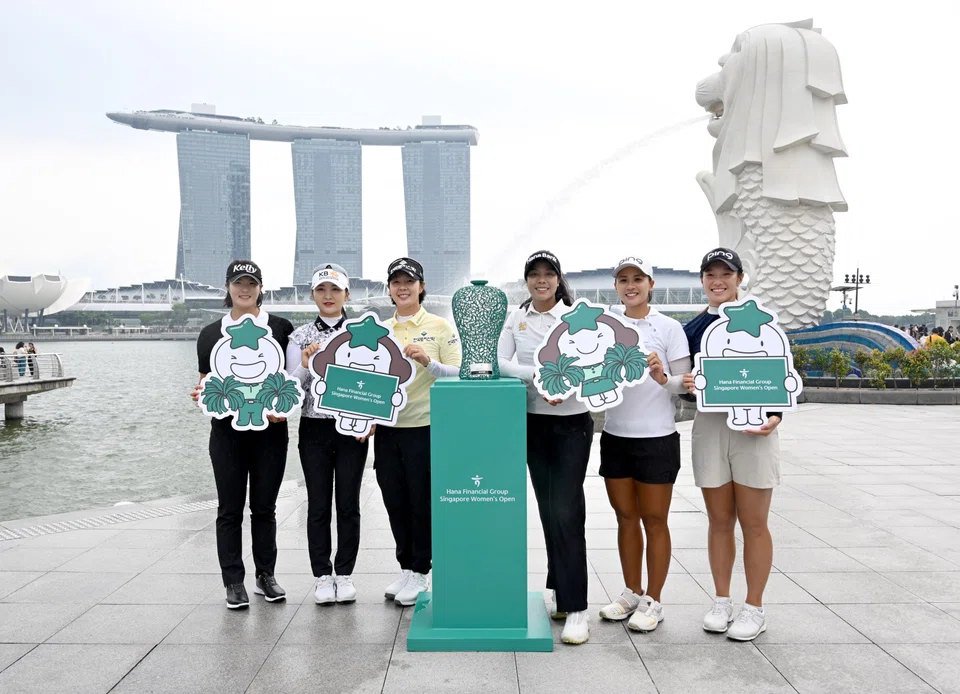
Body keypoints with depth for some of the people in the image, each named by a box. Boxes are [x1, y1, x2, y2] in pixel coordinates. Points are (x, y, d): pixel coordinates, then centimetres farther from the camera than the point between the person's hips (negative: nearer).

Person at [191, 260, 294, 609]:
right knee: (230, 509, 5)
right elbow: (206, 382, 11)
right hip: (227, 432, 1)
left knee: (264, 507, 9)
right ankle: (234, 582, 15)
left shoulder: (281, 328, 3)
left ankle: (266, 575, 23)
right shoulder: (211, 334, 7)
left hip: (270, 430, 0)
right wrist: (202, 395, -12)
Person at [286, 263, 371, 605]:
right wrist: (306, 365, -20)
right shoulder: (300, 336, 3)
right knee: (318, 505, 5)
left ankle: (345, 574, 18)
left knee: (348, 504, 5)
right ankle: (323, 576, 17)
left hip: (352, 429, 0)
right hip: (314, 428, 1)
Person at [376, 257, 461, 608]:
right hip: (387, 430, 5)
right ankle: (405, 569, 28)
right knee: (395, 503, 12)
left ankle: (420, 573, 19)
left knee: (422, 503, 4)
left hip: (425, 428, -4)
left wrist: (427, 361, -23)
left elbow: (457, 375, -6)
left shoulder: (440, 327, -2)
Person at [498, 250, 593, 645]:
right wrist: (539, 376, -19)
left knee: (566, 510, -9)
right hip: (533, 423, 3)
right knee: (548, 509, 9)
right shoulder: (516, 318, 7)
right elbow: (503, 362, -3)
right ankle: (561, 591, 22)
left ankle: (575, 608, -3)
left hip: (572, 423, -3)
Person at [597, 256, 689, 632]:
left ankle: (652, 601, 19)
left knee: (654, 521, 6)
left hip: (656, 438, -4)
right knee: (626, 518, 14)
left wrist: (662, 378, -26)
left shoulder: (669, 327, -4)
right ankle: (632, 593, 29)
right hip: (615, 435, 4)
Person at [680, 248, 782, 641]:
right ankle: (721, 602, 23)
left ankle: (754, 609, 16)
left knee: (753, 522, 3)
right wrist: (685, 383, -10)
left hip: (753, 427, -3)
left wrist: (775, 416, -15)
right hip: (709, 427, 3)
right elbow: (682, 381, 14)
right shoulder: (693, 329, 9)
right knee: (719, 520, 10)